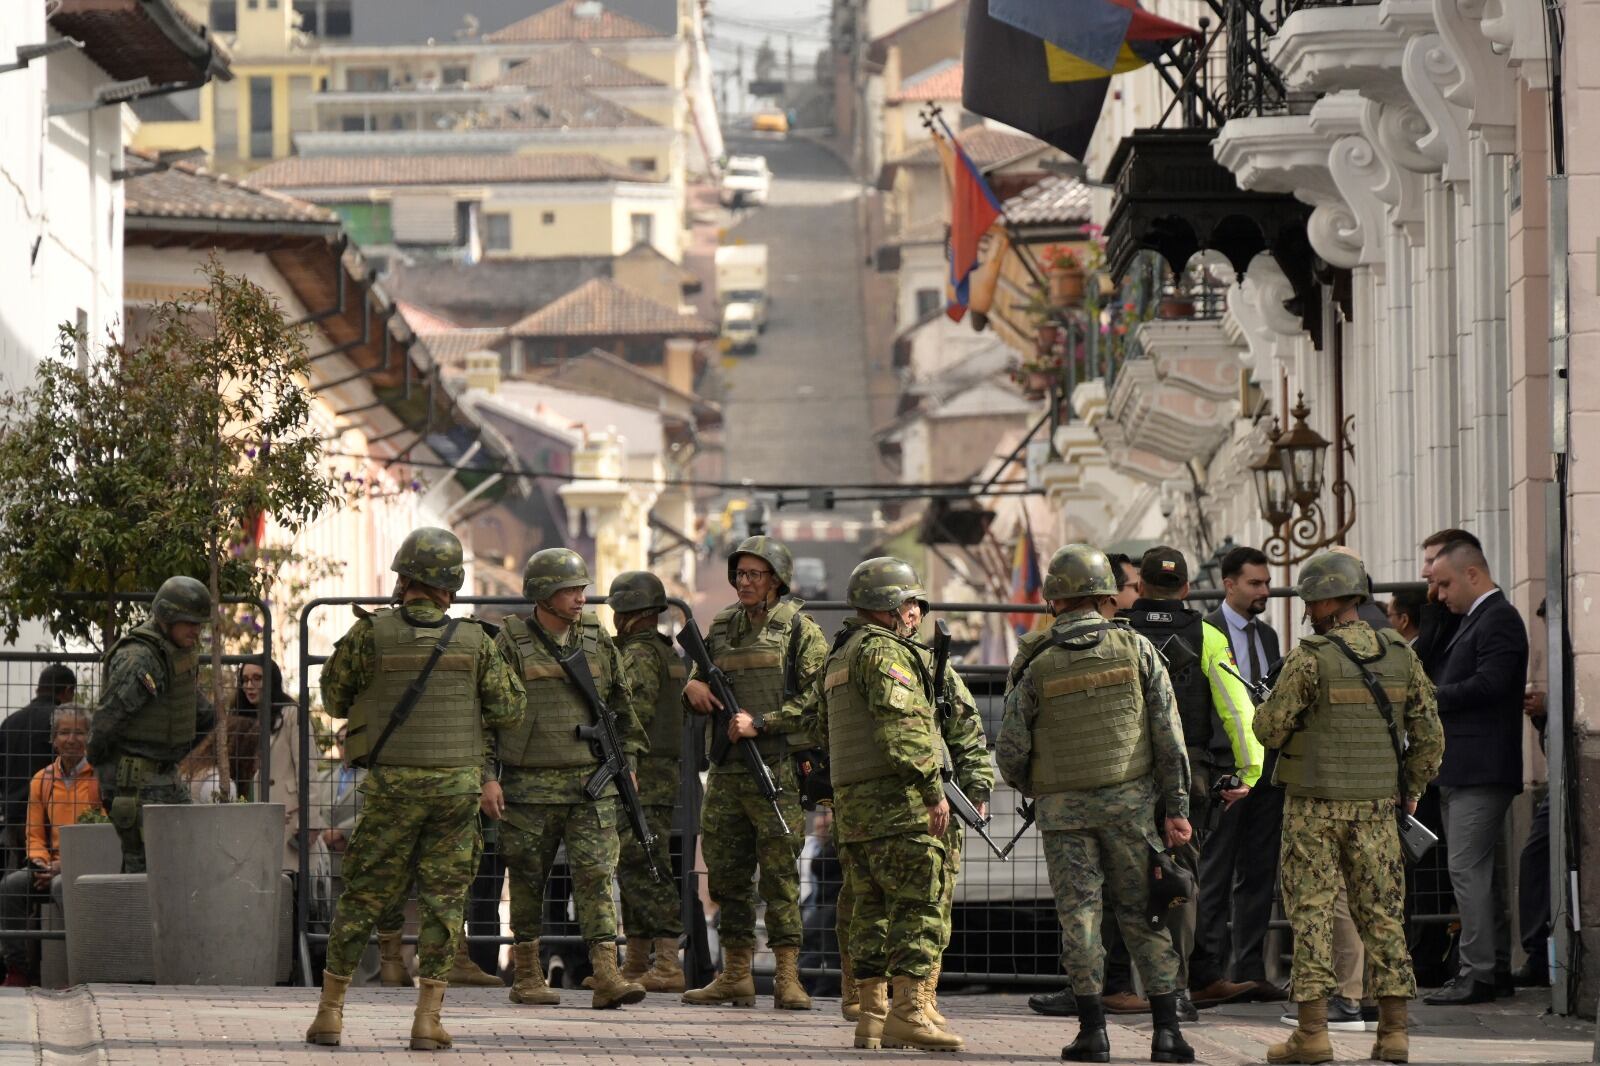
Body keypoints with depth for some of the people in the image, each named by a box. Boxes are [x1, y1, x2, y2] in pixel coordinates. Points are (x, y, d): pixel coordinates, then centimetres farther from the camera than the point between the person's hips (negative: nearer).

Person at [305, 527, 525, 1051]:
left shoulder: (371, 634, -6)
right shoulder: (474, 641, -2)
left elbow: (335, 698, 5)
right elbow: (508, 711, 3)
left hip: (391, 786, 0)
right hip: (457, 786, 0)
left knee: (364, 896, 9)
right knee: (443, 900, 6)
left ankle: (330, 1009, 12)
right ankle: (427, 1018, 0)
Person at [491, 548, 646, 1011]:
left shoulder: (597, 640, 8)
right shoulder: (511, 643, -2)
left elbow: (622, 704, 18)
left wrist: (628, 763, 15)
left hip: (591, 784, 2)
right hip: (528, 786, -2)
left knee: (596, 874, -8)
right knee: (528, 880, 6)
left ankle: (607, 977, -14)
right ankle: (527, 976, 17)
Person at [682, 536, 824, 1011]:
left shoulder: (799, 629, -2)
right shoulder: (721, 627, 15)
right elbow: (696, 688, 24)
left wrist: (760, 722, -15)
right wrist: (692, 687, 0)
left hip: (778, 770, -6)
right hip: (726, 773, 6)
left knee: (780, 874, -7)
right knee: (727, 875, 8)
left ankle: (788, 978, -5)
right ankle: (735, 976, 15)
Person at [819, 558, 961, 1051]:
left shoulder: (839, 657, 22)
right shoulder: (884, 651, -9)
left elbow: (824, 727, 27)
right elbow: (902, 725, -20)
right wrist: (933, 788, -19)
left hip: (851, 800, 10)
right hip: (896, 801, -10)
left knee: (872, 908, 11)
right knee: (920, 905, -10)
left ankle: (872, 1015, 10)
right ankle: (909, 1011, -17)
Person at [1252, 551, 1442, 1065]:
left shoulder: (1309, 659, -11)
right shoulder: (1400, 656, 4)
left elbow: (1270, 728, -9)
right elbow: (1429, 734, 7)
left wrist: (1267, 706, 13)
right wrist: (1412, 788, 20)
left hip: (1314, 805, -4)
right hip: (1376, 806, 4)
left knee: (1311, 911, 0)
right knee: (1381, 912, 8)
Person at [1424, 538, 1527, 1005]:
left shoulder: (1499, 619, -11)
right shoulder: (1474, 620, 21)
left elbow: (1490, 683, -22)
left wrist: (1430, 698, -13)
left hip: (1481, 770, -11)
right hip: (1461, 770, 11)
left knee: (1468, 869, -11)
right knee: (1480, 871, 13)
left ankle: (1478, 974, -10)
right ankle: (1497, 967, 19)